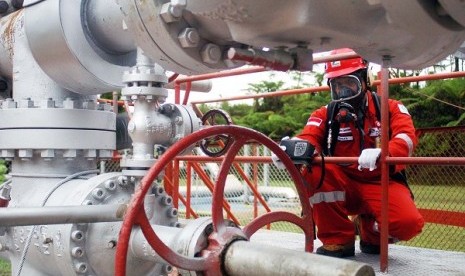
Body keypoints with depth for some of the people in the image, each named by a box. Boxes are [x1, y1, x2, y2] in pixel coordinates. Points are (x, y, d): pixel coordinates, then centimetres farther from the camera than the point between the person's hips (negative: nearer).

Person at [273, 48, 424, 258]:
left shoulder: (390, 108, 0)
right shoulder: (325, 115, 4)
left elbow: (406, 137, -18)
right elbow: (308, 138, -14)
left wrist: (382, 154, -42)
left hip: (381, 184, -1)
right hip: (343, 187, 2)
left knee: (408, 223, -31)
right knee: (311, 169, -28)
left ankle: (370, 230, 7)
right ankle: (338, 240, -12)